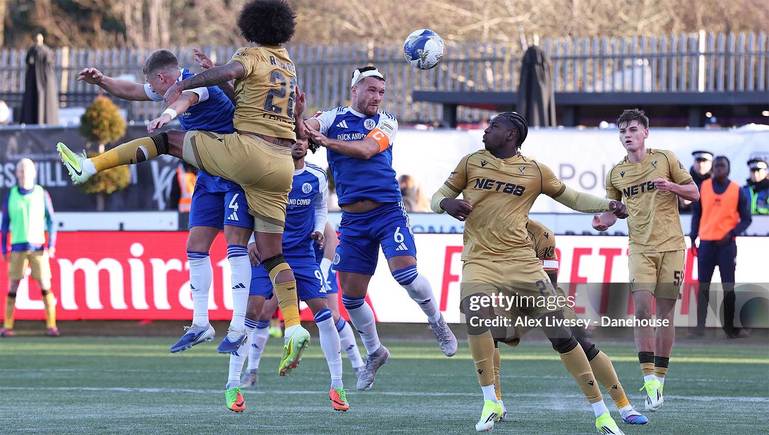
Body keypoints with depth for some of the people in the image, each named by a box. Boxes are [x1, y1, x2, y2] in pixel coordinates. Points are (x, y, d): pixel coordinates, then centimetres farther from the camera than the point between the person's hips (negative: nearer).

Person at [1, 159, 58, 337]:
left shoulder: (42, 195, 4)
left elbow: (51, 222, 5)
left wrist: (51, 245, -4)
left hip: (38, 247, -1)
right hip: (18, 247, 1)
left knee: (45, 285, -5)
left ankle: (51, 325, -2)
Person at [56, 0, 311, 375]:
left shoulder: (252, 55, 4)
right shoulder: (288, 66, 25)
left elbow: (230, 72, -19)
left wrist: (182, 85, -17)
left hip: (246, 151, -6)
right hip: (282, 166, 6)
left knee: (168, 140, 11)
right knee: (272, 253, 6)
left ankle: (90, 165, 5)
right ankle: (294, 328, -9)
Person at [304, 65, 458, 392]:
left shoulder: (386, 122, 5)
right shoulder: (333, 118, 8)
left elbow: (366, 149, -14)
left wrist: (327, 141, -21)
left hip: (388, 211, -2)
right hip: (353, 220, 2)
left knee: (405, 273, -21)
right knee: (351, 296, 3)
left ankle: (437, 322, 7)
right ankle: (374, 353, 25)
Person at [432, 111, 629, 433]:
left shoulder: (535, 172, 6)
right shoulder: (471, 163, 8)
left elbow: (573, 199, 16)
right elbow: (437, 198, 12)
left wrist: (608, 205, 0)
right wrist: (447, 204, -12)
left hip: (521, 260, 0)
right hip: (480, 260, 0)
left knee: (560, 334, -4)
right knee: (477, 317, -30)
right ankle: (490, 403, -13)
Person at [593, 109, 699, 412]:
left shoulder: (665, 159, 3)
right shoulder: (616, 173, 9)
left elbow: (694, 194, 6)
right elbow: (611, 212, 16)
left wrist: (672, 186, -14)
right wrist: (603, 222, -7)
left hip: (670, 246, -1)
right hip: (640, 248, 1)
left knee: (665, 312, 1)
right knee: (642, 309, -15)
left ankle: (660, 379, 11)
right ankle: (649, 379, -13)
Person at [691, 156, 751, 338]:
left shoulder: (737, 191, 1)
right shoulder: (703, 187, 6)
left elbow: (746, 219, 2)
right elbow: (697, 214, 11)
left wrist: (731, 234, -13)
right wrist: (693, 237, 3)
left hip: (726, 244, -1)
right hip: (706, 242, 1)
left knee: (728, 287, -1)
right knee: (703, 286, 0)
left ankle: (729, 326, 4)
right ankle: (700, 326, 0)